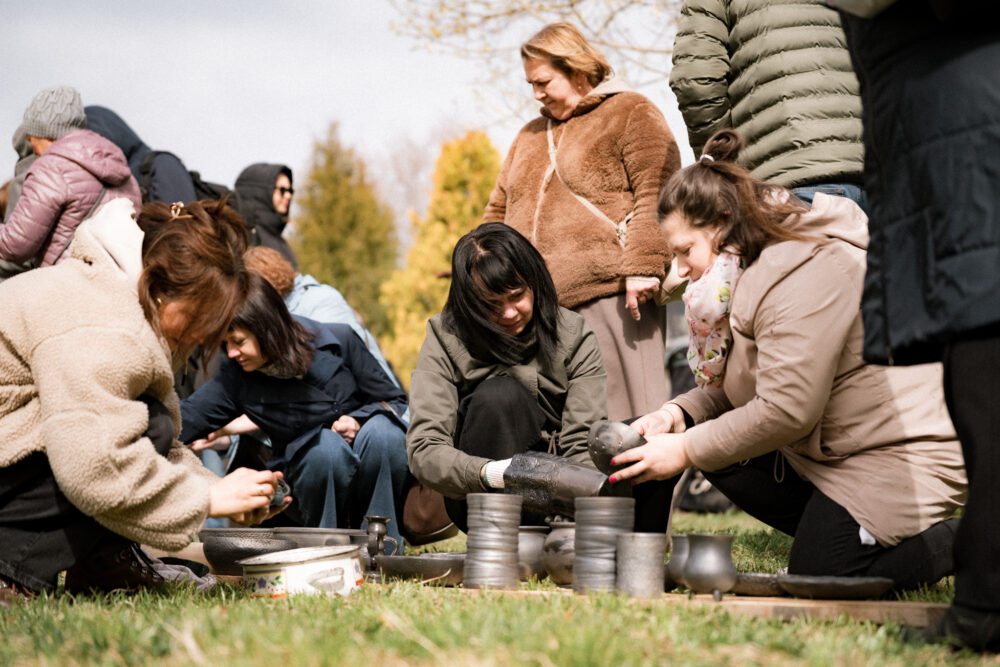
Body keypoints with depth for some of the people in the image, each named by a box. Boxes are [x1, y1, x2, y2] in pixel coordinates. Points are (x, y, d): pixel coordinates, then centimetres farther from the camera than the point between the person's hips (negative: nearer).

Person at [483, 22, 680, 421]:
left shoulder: (630, 113, 5)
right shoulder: (530, 136, 26)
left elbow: (655, 193, -7)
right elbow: (499, 212, 28)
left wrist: (643, 266, -18)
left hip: (608, 292, -6)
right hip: (536, 305, 7)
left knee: (623, 415, -7)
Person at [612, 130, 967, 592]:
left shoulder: (806, 274, -23)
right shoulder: (754, 269, 10)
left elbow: (787, 409, -27)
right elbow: (732, 388, 12)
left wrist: (685, 451, -20)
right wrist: (678, 414, -8)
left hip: (903, 455, -10)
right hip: (830, 448, 10)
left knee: (814, 581, -14)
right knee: (717, 453, 3)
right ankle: (839, 535, 5)